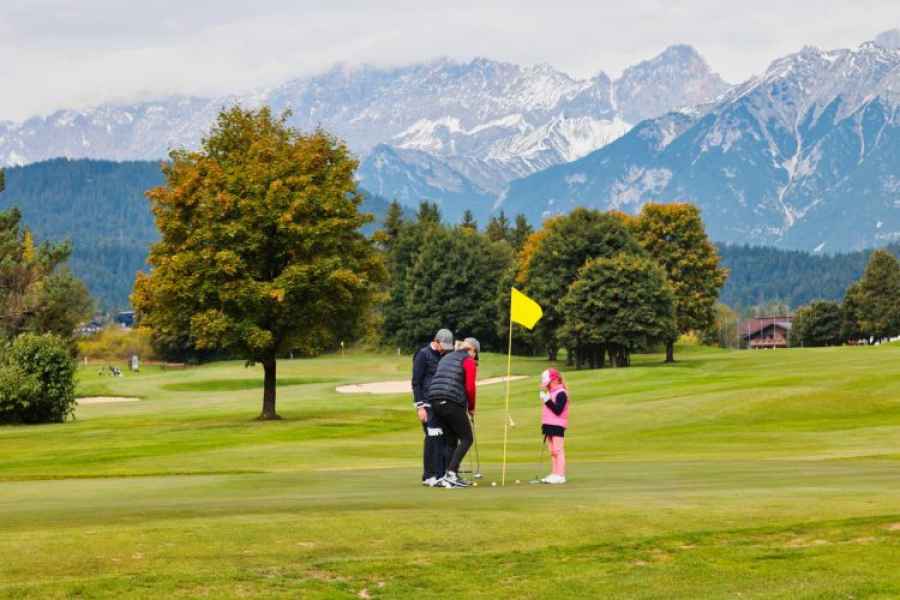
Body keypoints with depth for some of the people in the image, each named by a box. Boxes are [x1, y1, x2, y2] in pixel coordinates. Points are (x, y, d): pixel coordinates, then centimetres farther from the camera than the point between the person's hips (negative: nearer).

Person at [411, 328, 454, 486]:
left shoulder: (445, 355, 14)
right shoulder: (423, 355, -5)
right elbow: (416, 383, -7)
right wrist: (419, 406, -13)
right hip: (428, 404, -6)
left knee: (445, 437, 2)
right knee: (433, 437, -11)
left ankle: (443, 473, 8)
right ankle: (429, 476, -5)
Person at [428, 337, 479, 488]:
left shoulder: (446, 358, 24)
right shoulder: (469, 361, 1)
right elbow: (470, 387, -8)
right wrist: (471, 407, 9)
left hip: (435, 401, 7)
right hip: (453, 403, -7)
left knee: (451, 440, 16)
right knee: (466, 438, 2)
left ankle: (451, 476, 11)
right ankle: (451, 474, -10)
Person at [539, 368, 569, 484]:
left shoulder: (561, 393, -12)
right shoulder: (550, 393, 16)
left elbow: (558, 410, -22)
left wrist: (547, 400, -23)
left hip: (557, 426, -9)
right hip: (549, 426, 9)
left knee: (558, 451, -8)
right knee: (552, 452, 10)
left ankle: (560, 475, -8)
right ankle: (554, 474, 13)